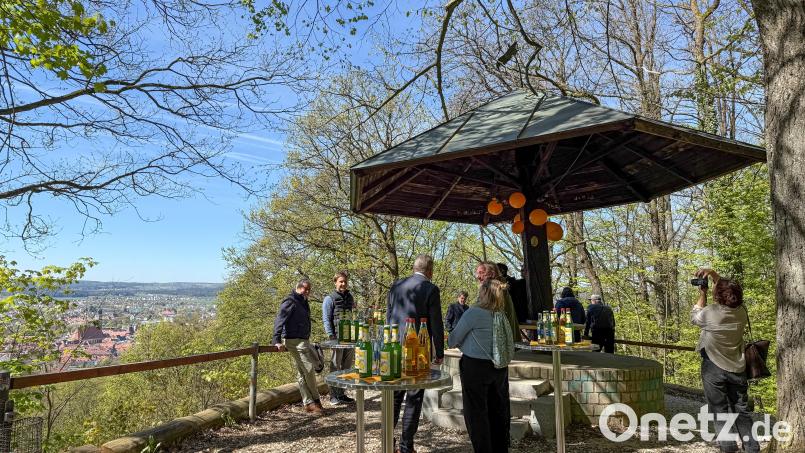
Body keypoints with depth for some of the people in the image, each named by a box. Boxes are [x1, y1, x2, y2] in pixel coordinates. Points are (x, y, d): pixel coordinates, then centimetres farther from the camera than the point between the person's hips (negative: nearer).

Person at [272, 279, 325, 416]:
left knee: (303, 373, 10)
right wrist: (277, 340, -27)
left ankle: (308, 403, 13)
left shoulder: (303, 303, 17)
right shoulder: (290, 301, -12)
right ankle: (314, 401, 5)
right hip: (294, 341, -9)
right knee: (309, 369, -9)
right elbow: (279, 321, -20)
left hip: (303, 341, 9)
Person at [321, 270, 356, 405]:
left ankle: (341, 394, 21)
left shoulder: (350, 297, 16)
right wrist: (331, 336, -14)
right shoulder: (329, 299, -2)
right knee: (335, 366, 0)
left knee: (347, 366, 11)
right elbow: (326, 319, -6)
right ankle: (333, 396, 7)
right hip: (337, 337, -6)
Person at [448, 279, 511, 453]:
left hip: (475, 367, -6)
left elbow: (453, 340, -8)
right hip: (499, 368, 6)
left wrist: (455, 343, 16)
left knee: (476, 413, 6)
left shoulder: (474, 313, -16)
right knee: (498, 412, 16)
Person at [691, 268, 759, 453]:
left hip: (714, 368, -4)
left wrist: (702, 295, 5)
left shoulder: (710, 312, -20)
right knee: (741, 411, 14)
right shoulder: (741, 312, -6)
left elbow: (694, 317, 2)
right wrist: (715, 276, 7)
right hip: (737, 369, 4)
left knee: (719, 410, 5)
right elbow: (730, 294, 13)